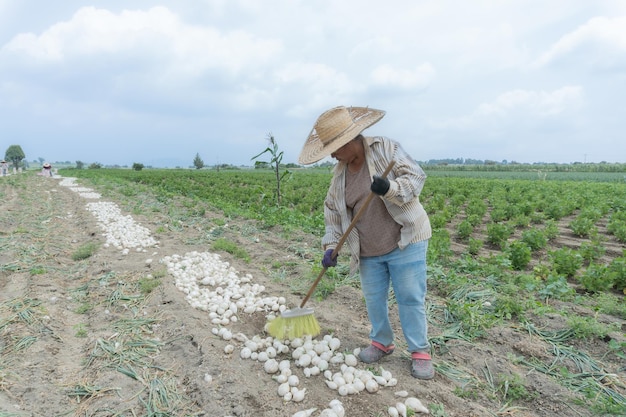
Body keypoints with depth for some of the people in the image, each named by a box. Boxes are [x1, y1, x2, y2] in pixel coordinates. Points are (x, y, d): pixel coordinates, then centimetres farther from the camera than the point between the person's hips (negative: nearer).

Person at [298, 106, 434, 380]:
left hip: (405, 241, -5)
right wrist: (330, 246, 1)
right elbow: (332, 211, 9)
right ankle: (381, 342, 36)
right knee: (373, 298, 14)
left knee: (410, 298, 2)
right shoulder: (340, 172, 3)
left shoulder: (385, 148, -11)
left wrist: (389, 188, -34)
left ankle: (420, 351, 19)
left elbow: (416, 177, -14)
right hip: (368, 250, 5)